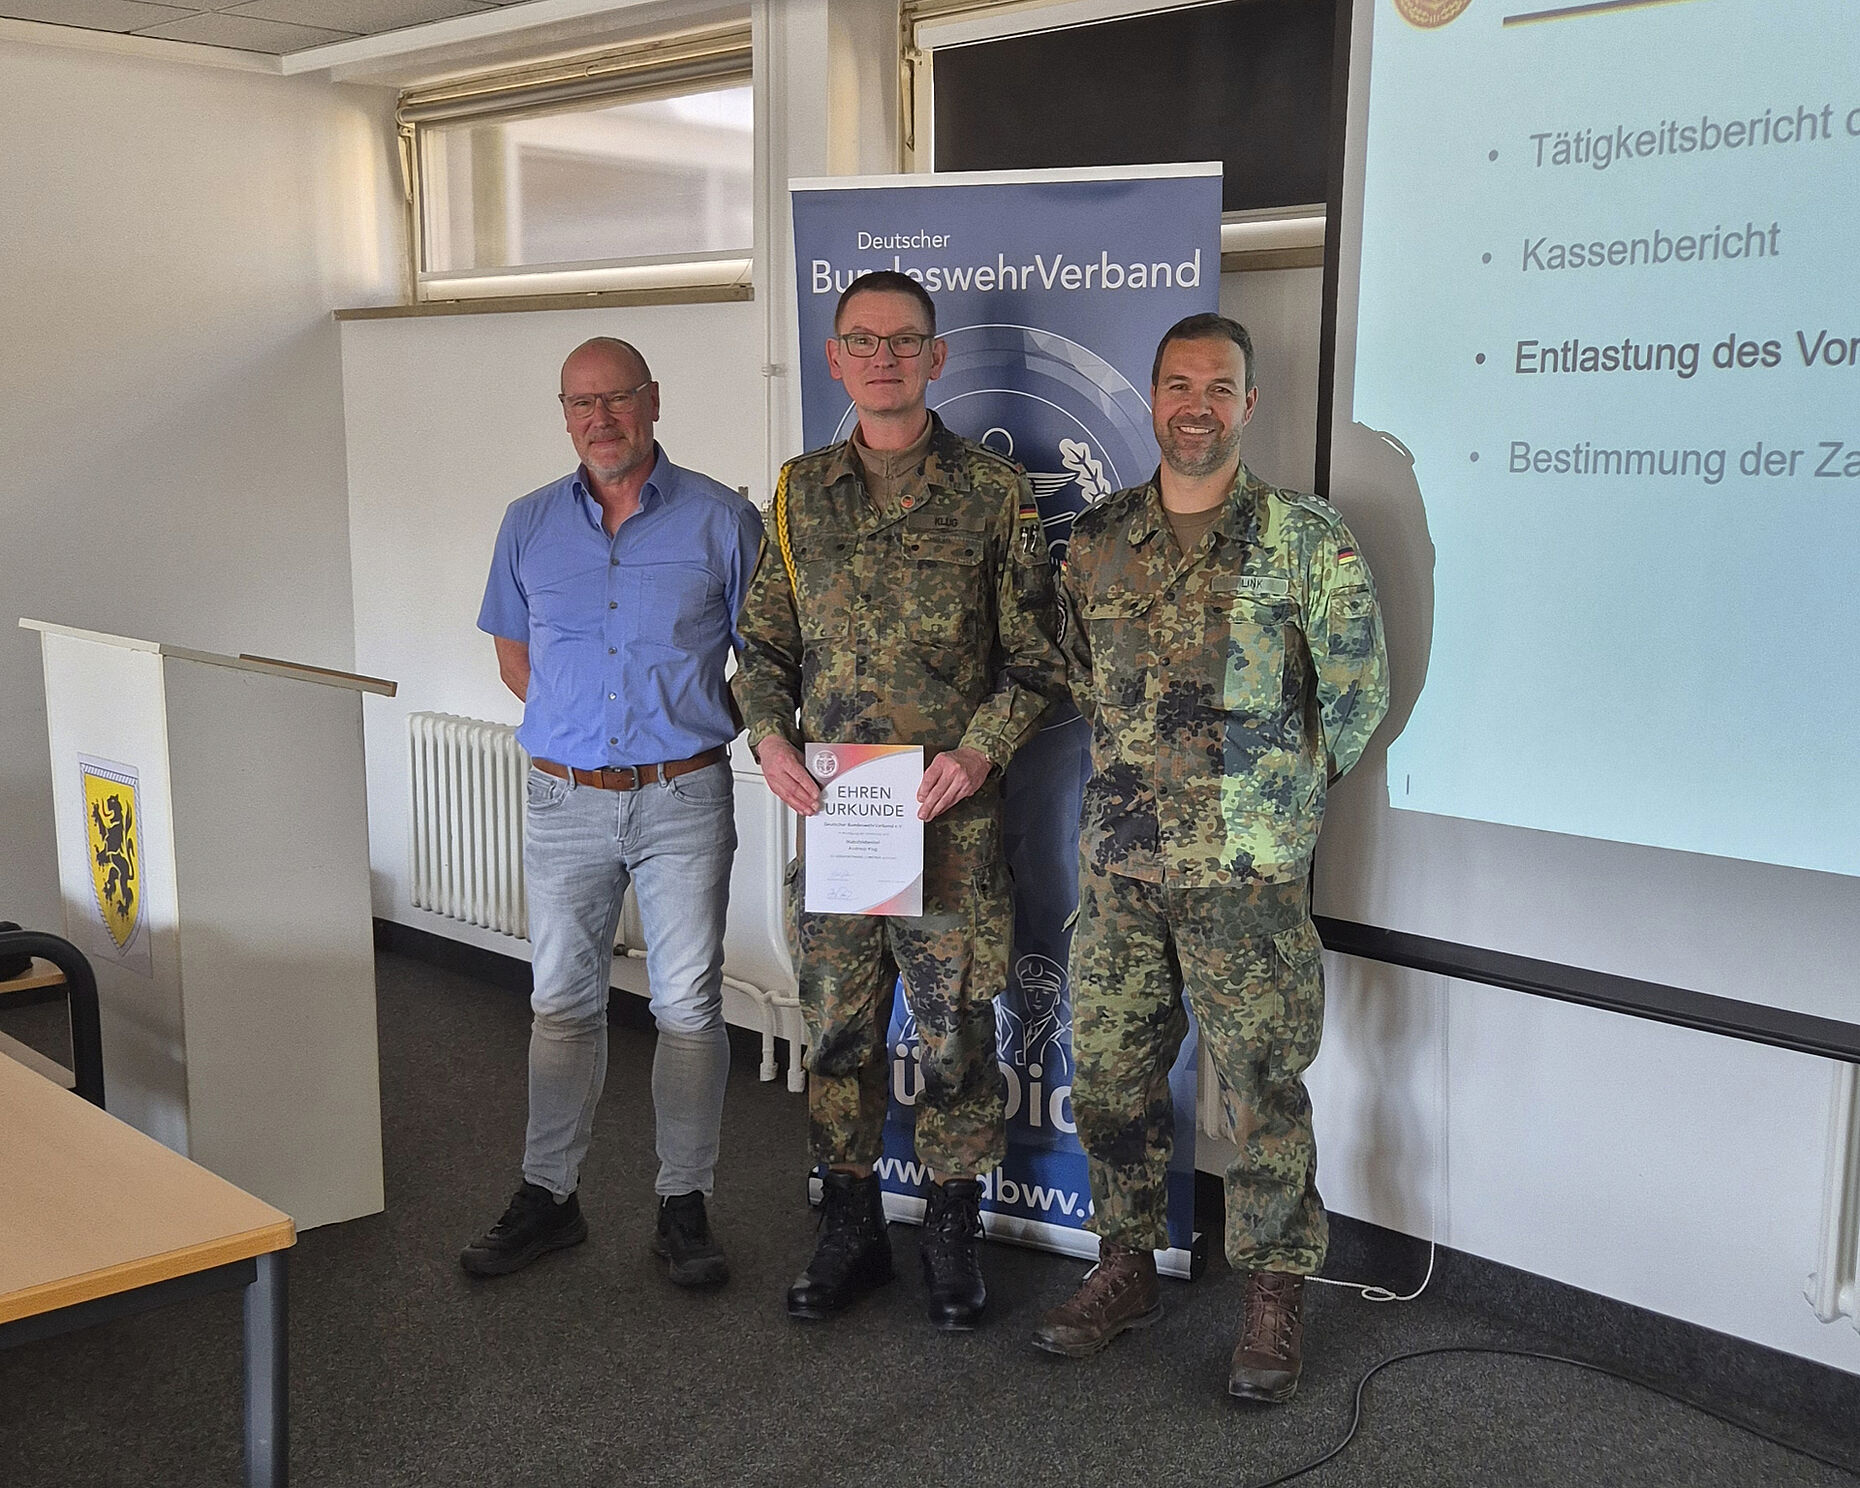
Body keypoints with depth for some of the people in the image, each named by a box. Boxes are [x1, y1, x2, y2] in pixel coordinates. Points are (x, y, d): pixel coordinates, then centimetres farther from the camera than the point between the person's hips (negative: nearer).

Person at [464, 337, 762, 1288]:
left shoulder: (720, 520, -2)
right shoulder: (530, 525, 7)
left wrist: (691, 727, -1)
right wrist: (582, 725, 7)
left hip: (683, 798, -2)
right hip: (566, 800, 3)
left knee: (689, 1004, 4)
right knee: (561, 1003, 10)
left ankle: (684, 1204, 16)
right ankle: (548, 1194, 23)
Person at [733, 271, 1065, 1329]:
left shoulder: (995, 492, -1)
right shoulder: (802, 492, 9)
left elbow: (1038, 658, 0)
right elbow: (764, 645, 14)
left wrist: (979, 751, -15)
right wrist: (771, 737, -3)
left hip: (950, 816, -3)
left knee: (956, 1029, 5)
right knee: (838, 1026, 11)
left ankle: (953, 1233, 23)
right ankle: (852, 1230, 26)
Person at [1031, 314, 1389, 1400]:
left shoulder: (1305, 536, -4)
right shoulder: (1100, 540, 8)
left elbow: (1360, 687, -1)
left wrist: (1282, 791, 4)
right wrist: (1137, 775, 13)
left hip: (1248, 867, -4)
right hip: (1120, 860, 5)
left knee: (1263, 1087, 4)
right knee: (1112, 1072, 12)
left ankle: (1277, 1297, 20)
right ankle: (1127, 1269, 29)